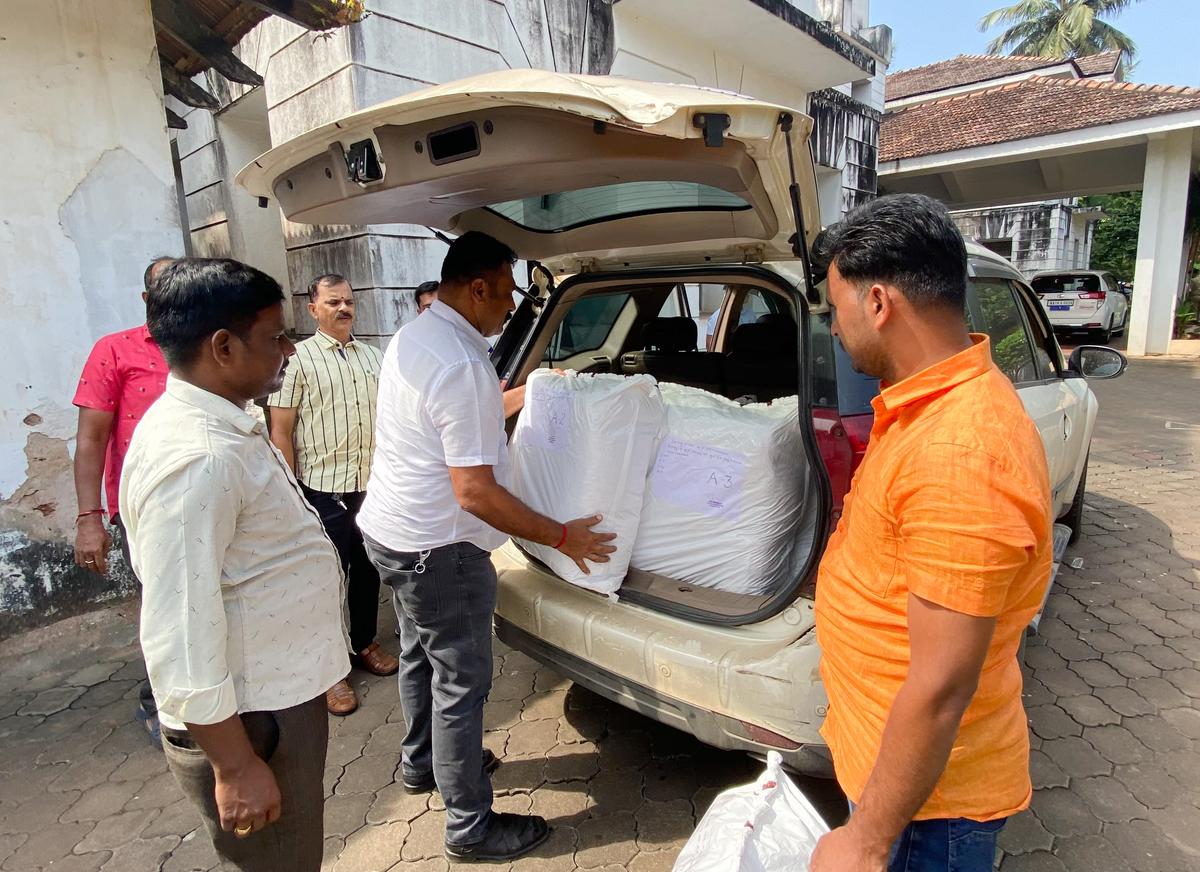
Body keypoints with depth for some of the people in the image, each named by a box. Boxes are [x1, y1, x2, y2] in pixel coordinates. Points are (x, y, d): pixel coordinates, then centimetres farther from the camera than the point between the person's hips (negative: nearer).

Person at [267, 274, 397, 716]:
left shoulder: (373, 356, 10)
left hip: (372, 485, 5)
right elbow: (280, 432, -8)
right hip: (323, 489, -5)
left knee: (368, 570, 17)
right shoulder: (298, 358, -6)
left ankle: (364, 643, 36)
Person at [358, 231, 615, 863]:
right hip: (436, 549, -10)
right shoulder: (463, 366, -26)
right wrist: (562, 537, -19)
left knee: (419, 654, 26)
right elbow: (475, 492, -28)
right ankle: (470, 828, 22)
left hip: (387, 528, 10)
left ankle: (421, 763, 47)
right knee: (461, 681, 5)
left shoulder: (410, 337, 5)